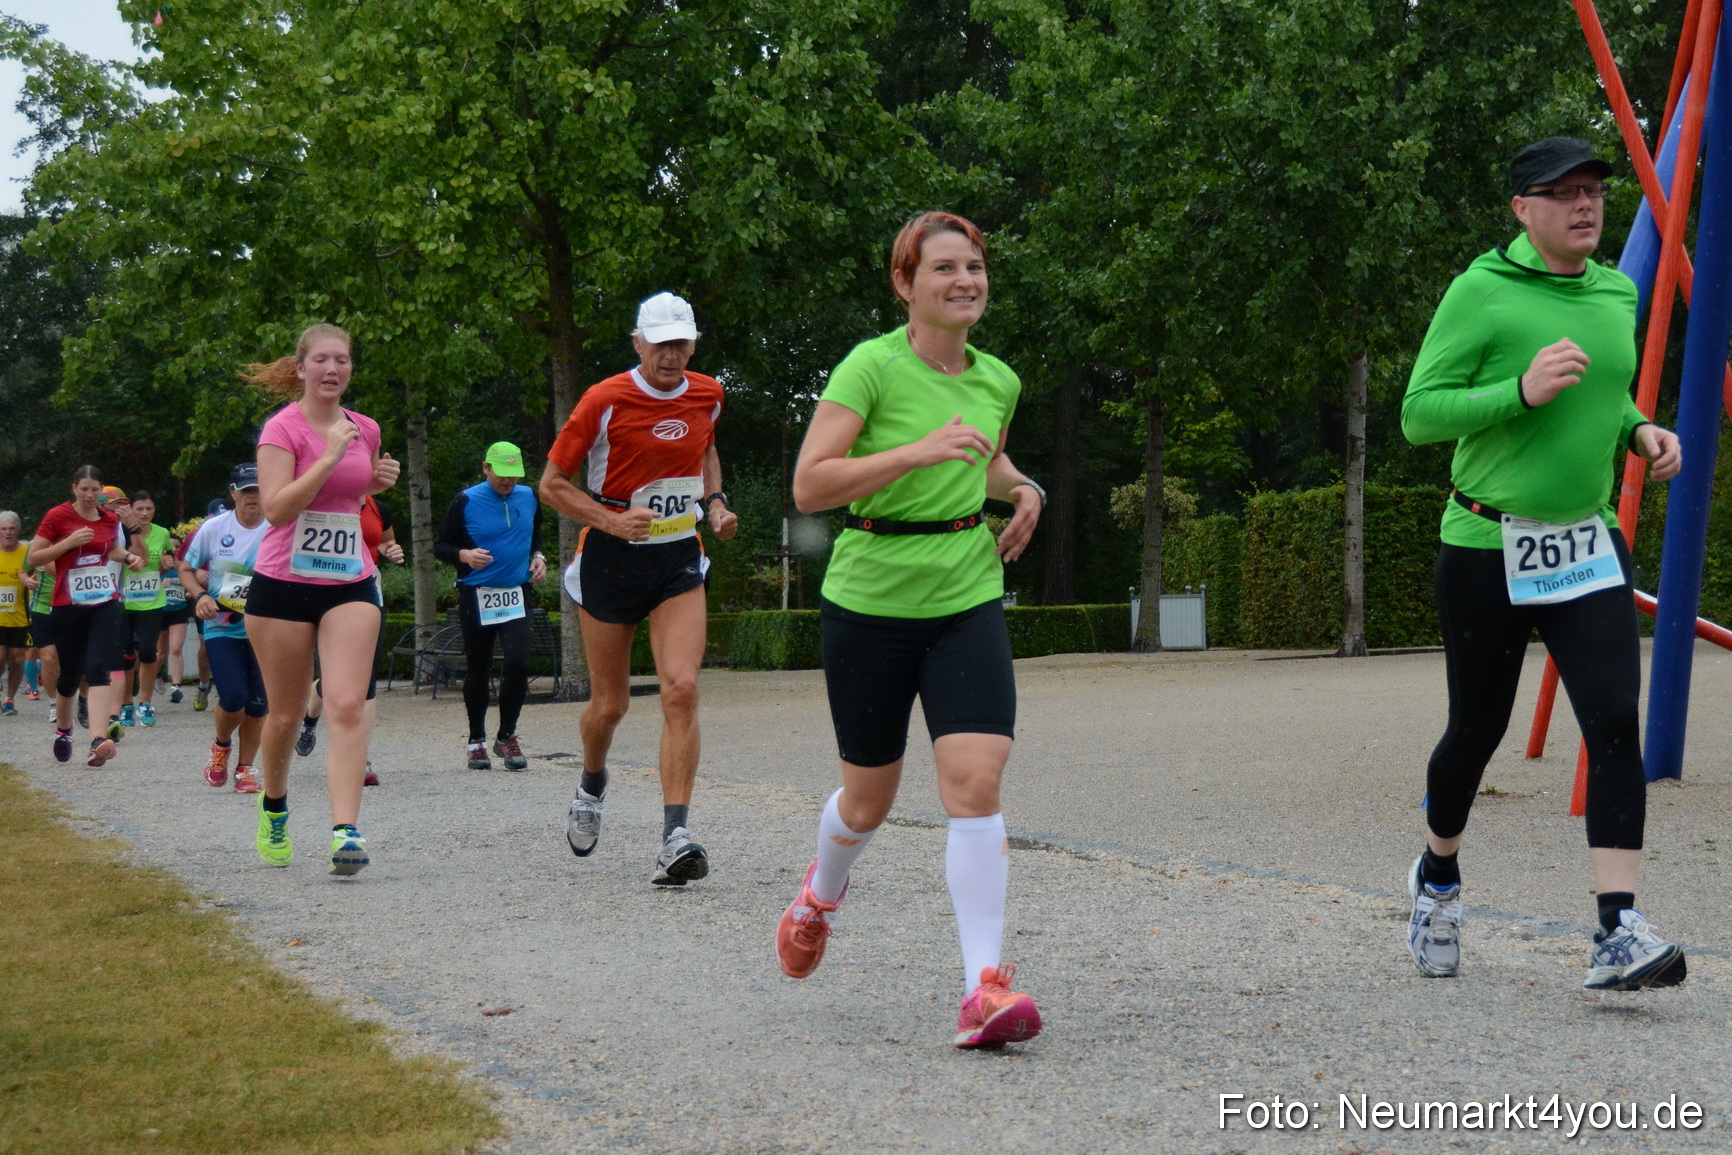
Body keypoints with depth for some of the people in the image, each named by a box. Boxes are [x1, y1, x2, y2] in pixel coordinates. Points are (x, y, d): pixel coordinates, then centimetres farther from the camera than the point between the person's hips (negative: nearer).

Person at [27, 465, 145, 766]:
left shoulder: (110, 520, 8)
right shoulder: (57, 516, -5)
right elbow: (33, 558, -6)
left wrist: (128, 557, 7)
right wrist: (69, 542, -17)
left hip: (106, 604, 2)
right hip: (68, 607, -2)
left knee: (99, 668, -15)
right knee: (70, 674, 10)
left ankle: (99, 740, -28)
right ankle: (63, 730, 38)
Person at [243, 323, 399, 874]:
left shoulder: (366, 430, 8)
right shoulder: (283, 428, -8)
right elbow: (275, 507, -20)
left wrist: (379, 481, 6)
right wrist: (329, 457, -24)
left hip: (351, 584, 3)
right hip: (283, 585, -3)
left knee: (348, 704, -13)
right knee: (286, 712, 8)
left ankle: (345, 829, -20)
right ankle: (273, 805, 36)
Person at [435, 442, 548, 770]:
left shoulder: (529, 498, 7)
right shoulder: (465, 502, -5)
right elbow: (440, 546, 0)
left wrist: (537, 556, 6)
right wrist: (465, 555, -20)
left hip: (516, 595, 2)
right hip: (476, 596, -2)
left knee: (518, 663, -13)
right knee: (477, 671, 6)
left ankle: (507, 737, 4)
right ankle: (477, 741, 21)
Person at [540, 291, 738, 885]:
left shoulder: (707, 395, 2)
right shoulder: (604, 400, -12)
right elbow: (552, 484, -7)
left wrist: (715, 501, 7)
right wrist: (612, 521, -21)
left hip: (679, 559, 3)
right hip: (612, 561, -2)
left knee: (681, 687, -17)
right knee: (610, 703, 7)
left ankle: (676, 837, -19)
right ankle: (591, 786, 42)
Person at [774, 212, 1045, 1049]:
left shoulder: (999, 381, 6)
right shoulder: (871, 366, -12)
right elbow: (808, 486, -19)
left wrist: (1023, 490, 8)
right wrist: (916, 451, -27)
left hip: (968, 602, 3)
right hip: (869, 602, -3)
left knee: (975, 782, -14)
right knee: (869, 798, 11)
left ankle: (983, 987, -15)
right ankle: (820, 895, 45)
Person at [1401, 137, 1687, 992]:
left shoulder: (1617, 295, 9)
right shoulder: (1482, 291, -11)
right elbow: (1418, 414, -13)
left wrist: (1638, 431, 4)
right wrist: (1522, 391, -26)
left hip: (1587, 544, 4)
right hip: (1487, 549, -4)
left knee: (1616, 723, -12)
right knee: (1476, 731, 9)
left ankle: (1616, 935, -14)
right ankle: (1438, 879, 36)